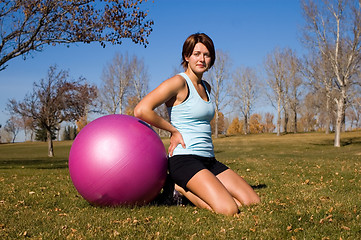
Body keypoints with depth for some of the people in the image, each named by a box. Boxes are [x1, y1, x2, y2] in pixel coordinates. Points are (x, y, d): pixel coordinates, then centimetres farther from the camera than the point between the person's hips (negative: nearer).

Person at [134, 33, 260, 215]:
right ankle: (182, 188, -1)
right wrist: (173, 130, -10)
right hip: (185, 159, -8)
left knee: (254, 203, -2)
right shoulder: (179, 82, -8)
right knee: (228, 210, -25)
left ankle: (188, 187, 9)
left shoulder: (206, 87, 17)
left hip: (209, 160, 8)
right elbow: (141, 110, -20)